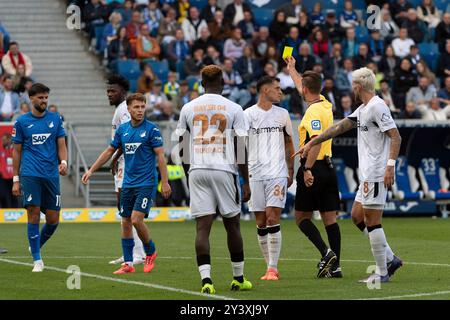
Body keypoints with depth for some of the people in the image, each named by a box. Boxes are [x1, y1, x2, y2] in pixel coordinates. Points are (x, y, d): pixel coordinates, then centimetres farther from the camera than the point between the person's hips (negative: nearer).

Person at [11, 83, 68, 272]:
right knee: (34, 214, -10)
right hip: (30, 174, -2)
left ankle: (37, 246, 28)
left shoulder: (55, 119, 11)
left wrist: (63, 162, -11)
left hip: (51, 175, 2)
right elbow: (17, 151, 8)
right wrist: (15, 180, 4)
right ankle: (37, 260, -3)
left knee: (53, 219, 1)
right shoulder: (22, 122, 6)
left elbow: (61, 145, 11)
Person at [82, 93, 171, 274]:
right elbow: (109, 151, 17)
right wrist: (91, 170, 15)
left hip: (146, 183, -6)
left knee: (136, 219, -15)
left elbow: (160, 156, -8)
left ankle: (150, 252, 9)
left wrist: (165, 182, -13)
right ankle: (128, 264, 11)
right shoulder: (122, 129, 8)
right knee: (126, 222, 4)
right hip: (128, 183, 6)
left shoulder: (151, 129, -7)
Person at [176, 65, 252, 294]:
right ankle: (238, 278, 23)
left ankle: (206, 279, -17)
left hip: (197, 171, 1)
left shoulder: (188, 108, 6)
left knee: (203, 227, -2)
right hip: (224, 171, -1)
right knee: (232, 225, 12)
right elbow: (240, 148, -2)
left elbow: (183, 148, 8)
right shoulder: (233, 109, -1)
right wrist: (246, 182, 3)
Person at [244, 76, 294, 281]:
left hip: (277, 174, 0)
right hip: (255, 175, 0)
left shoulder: (282, 114, 10)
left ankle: (273, 268, -11)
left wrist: (290, 171, 16)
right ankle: (270, 266, 15)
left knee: (272, 218, -12)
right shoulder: (248, 115, 1)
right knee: (261, 223, 3)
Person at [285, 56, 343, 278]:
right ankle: (335, 266, 3)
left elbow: (317, 141, -26)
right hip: (328, 167, 8)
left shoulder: (313, 111, -14)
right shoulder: (325, 105, 11)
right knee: (330, 218, 5)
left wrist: (307, 169, -28)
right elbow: (302, 88, 31)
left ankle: (326, 252, -16)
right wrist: (291, 67, 43)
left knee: (302, 217, 1)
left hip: (313, 169, -8)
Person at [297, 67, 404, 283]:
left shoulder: (377, 107, -12)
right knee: (357, 216, 14)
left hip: (376, 174, -10)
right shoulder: (363, 109, 18)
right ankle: (390, 259, 14)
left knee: (371, 221, -7)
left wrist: (390, 165, -24)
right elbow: (340, 127, 24)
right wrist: (311, 143, 26)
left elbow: (396, 137, -17)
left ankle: (382, 272, -3)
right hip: (367, 175, 10)